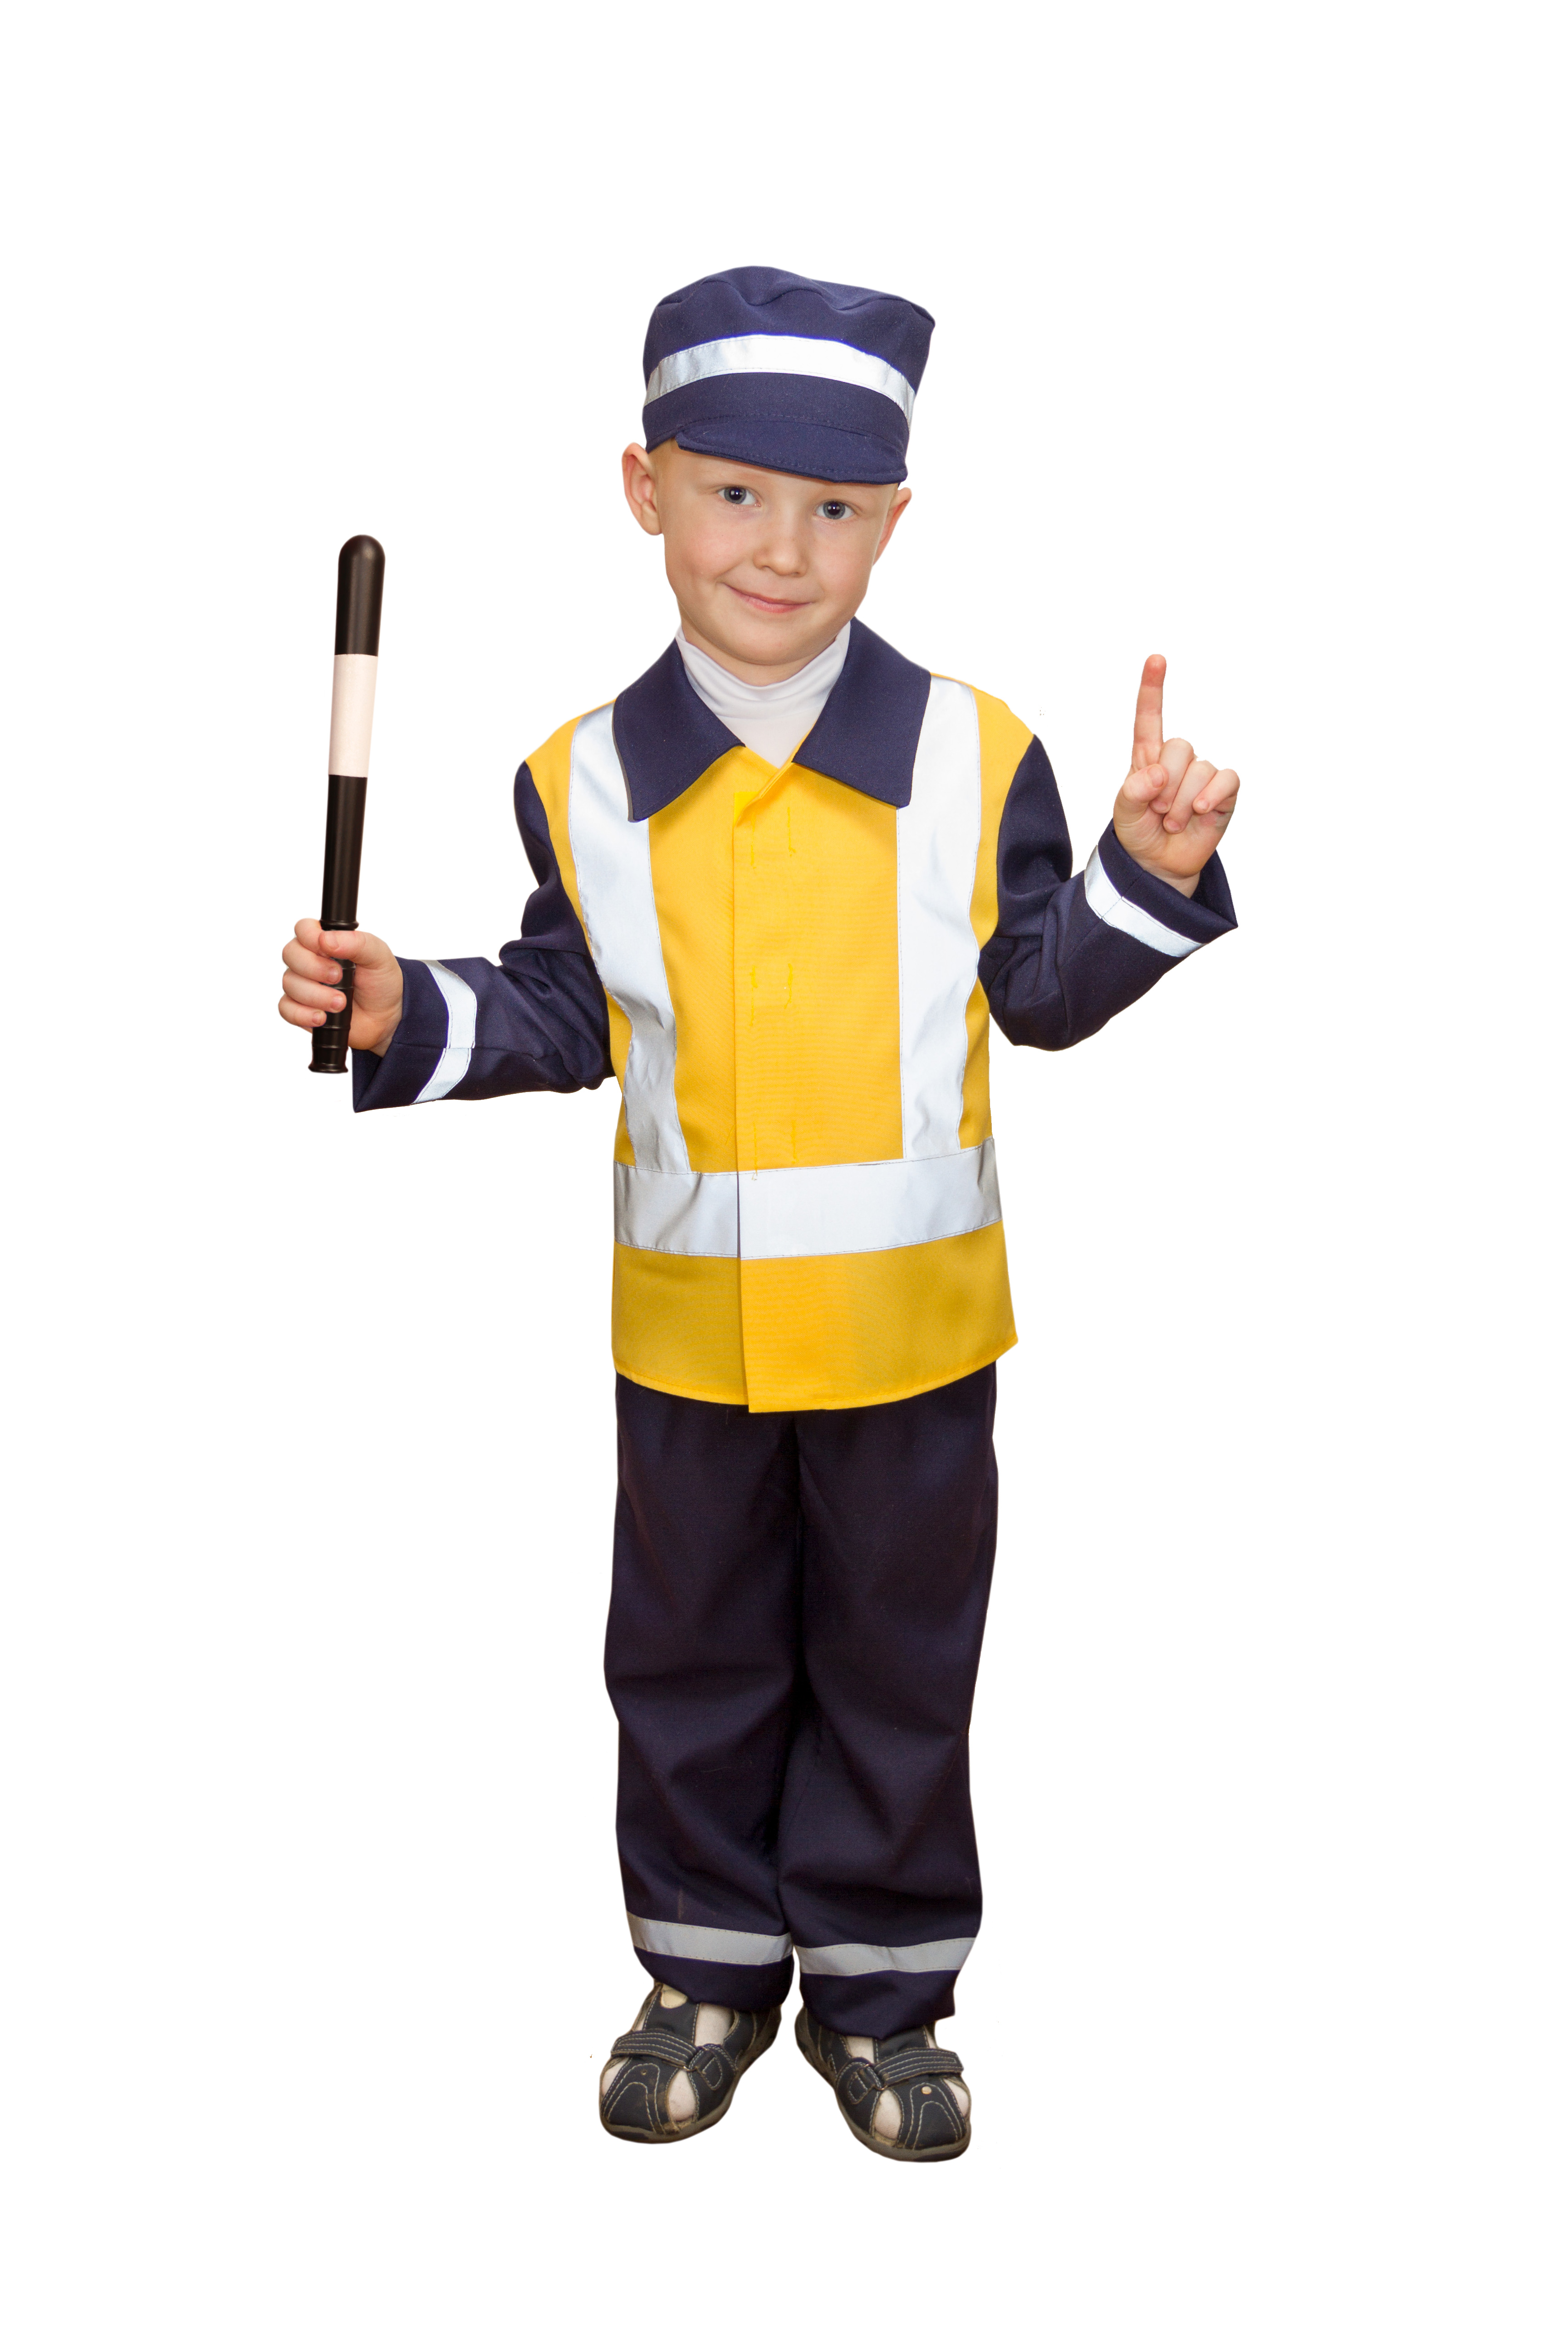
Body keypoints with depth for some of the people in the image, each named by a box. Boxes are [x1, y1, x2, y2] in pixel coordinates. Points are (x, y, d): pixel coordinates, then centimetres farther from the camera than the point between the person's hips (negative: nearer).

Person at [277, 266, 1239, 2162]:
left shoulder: (970, 754, -4)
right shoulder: (587, 780, -2)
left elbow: (1035, 988, 2)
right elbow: (567, 1012, 7)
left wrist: (1146, 871, -12)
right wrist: (403, 1015, -7)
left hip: (908, 1313, -1)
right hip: (691, 1315, 1)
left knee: (897, 1661, 11)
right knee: (692, 1655, 14)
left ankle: (879, 1985, 29)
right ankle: (709, 1967, 33)